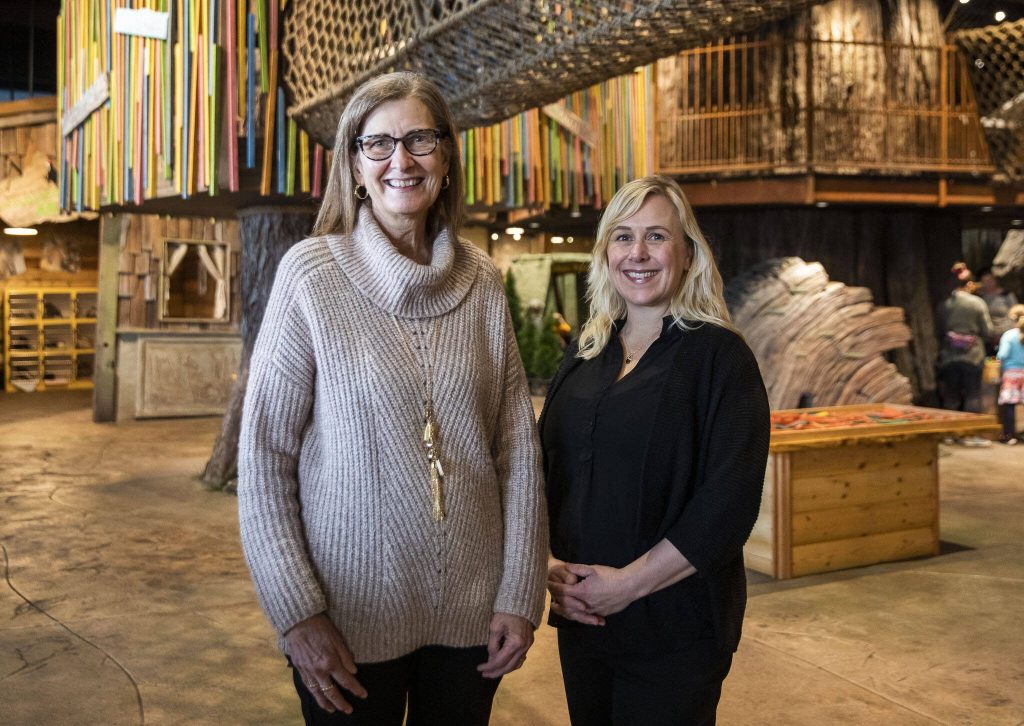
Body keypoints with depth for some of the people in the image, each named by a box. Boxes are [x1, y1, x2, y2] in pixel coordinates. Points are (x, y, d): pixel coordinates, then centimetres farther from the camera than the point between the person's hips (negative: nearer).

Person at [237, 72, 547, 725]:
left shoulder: (481, 280, 1)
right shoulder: (313, 272, -8)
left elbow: (518, 444, 2)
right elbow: (264, 451, -8)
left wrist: (522, 593, -1)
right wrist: (296, 612, -12)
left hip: (471, 610, 3)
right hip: (350, 611, -3)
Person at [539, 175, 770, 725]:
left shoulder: (719, 355, -9)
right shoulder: (585, 352, 7)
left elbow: (730, 501, -16)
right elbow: (545, 468, 10)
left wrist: (630, 582, -17)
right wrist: (549, 565, -4)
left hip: (674, 631, -5)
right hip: (580, 618, 5)